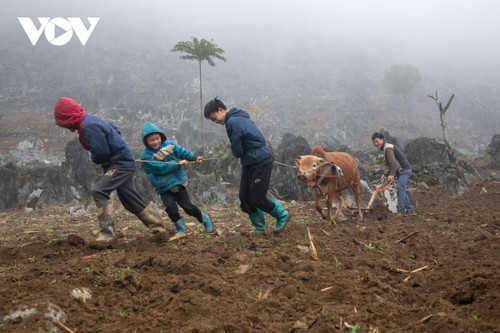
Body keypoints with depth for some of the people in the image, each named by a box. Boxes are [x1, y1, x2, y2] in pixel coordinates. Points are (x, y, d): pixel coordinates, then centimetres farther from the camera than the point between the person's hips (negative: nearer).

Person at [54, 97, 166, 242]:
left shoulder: (88, 126, -21)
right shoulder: (90, 120, 10)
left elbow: (101, 153, -26)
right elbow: (115, 131, 22)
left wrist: (95, 159, -2)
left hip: (121, 163, -10)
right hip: (124, 162, 10)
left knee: (98, 190, -21)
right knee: (130, 199, 17)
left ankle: (107, 232, -21)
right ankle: (157, 227, 29)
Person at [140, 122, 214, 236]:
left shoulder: (168, 144, -4)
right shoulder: (146, 155, -16)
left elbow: (181, 151, 5)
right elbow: (160, 168, -21)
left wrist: (194, 157, -9)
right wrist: (178, 163, -18)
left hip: (178, 182, 2)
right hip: (164, 187, -1)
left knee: (188, 206, 1)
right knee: (170, 207, -19)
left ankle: (205, 219, 26)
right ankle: (180, 229, 3)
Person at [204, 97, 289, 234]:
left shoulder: (232, 123, -20)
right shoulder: (238, 117, 11)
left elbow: (237, 151, -16)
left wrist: (234, 151, 4)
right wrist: (240, 152, 1)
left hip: (261, 162, -10)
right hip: (250, 162, 10)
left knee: (257, 199, -3)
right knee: (245, 197, 7)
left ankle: (282, 215, 19)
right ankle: (259, 227, 18)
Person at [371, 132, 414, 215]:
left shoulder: (388, 148, -15)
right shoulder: (386, 148, 18)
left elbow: (393, 162, -31)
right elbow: (391, 164, 26)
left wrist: (391, 174, -42)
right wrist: (385, 174, 21)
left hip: (404, 170, -11)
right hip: (404, 171, 11)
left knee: (400, 190, -16)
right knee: (403, 191, 17)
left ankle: (401, 210, -19)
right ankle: (409, 209, 24)